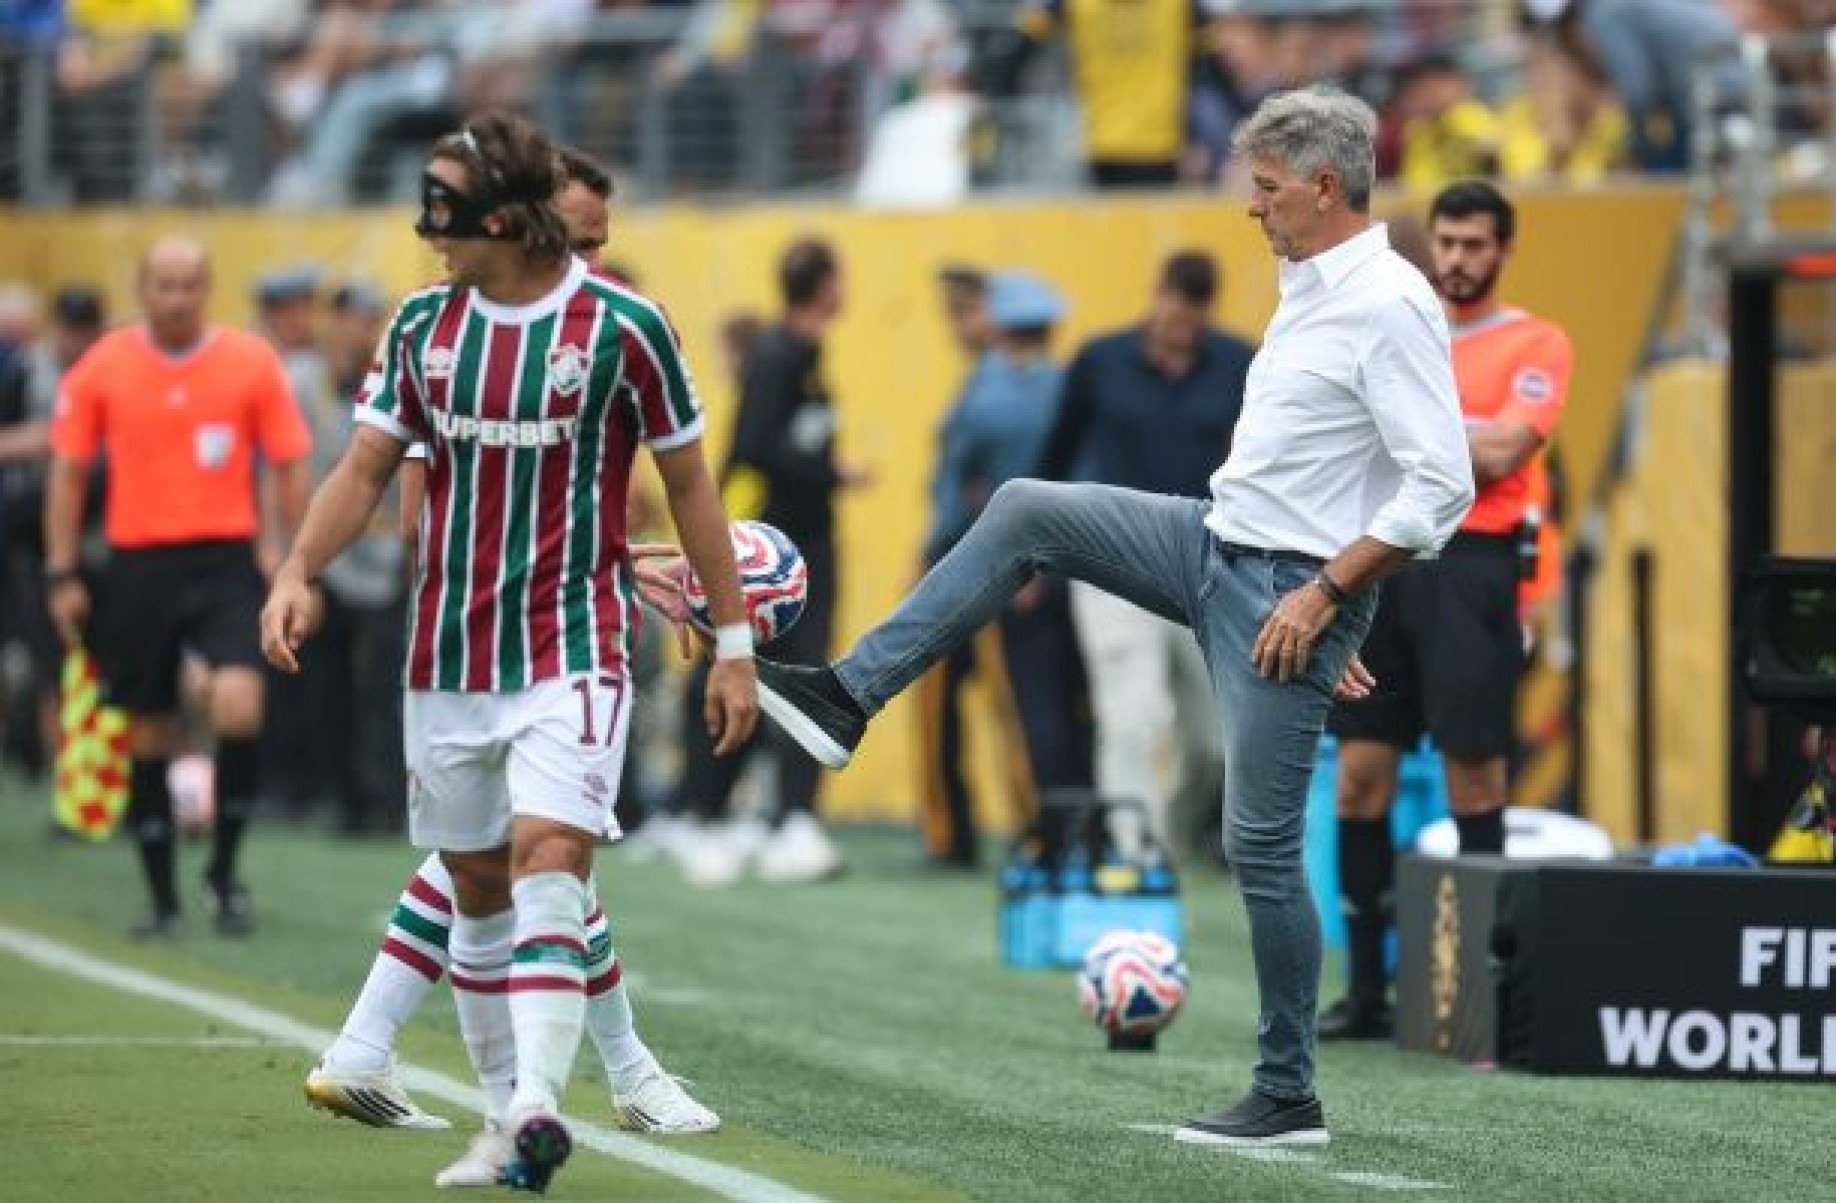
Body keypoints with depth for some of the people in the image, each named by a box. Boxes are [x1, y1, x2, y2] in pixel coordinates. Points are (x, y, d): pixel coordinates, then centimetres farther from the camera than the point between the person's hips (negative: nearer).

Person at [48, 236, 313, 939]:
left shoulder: (252, 363, 0)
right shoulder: (102, 368, 2)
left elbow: (291, 465, 5)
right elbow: (67, 471, 7)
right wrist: (62, 575, 3)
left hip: (225, 562, -1)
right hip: (138, 565, 1)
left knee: (238, 709, -21)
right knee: (148, 737, 5)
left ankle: (224, 871, -1)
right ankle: (163, 901, 18)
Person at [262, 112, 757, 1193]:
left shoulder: (621, 326, -7)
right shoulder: (425, 325, 6)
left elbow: (690, 484, 0)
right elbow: (366, 467, 7)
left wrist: (733, 642, 0)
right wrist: (299, 570, -11)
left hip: (574, 648, -5)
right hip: (448, 656, 5)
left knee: (547, 854, -22)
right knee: (477, 886, 9)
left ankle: (540, 1099, -30)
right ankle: (507, 1116, 19)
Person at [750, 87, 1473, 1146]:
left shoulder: (1390, 306, -19)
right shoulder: (1314, 290, 11)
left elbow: (1441, 487, -25)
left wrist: (1324, 595, -22)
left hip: (1290, 595, -10)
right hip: (1219, 543, 10)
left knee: (1262, 845, -5)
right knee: (1026, 511, 3)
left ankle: (1289, 1097, 5)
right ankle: (848, 699, 5)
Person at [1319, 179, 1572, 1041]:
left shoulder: (1536, 344, 2)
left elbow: (1501, 452, -12)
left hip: (1468, 570, -4)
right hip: (1381, 560, 5)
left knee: (1474, 775, -5)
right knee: (1360, 776, 2)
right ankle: (1366, 993, 8)